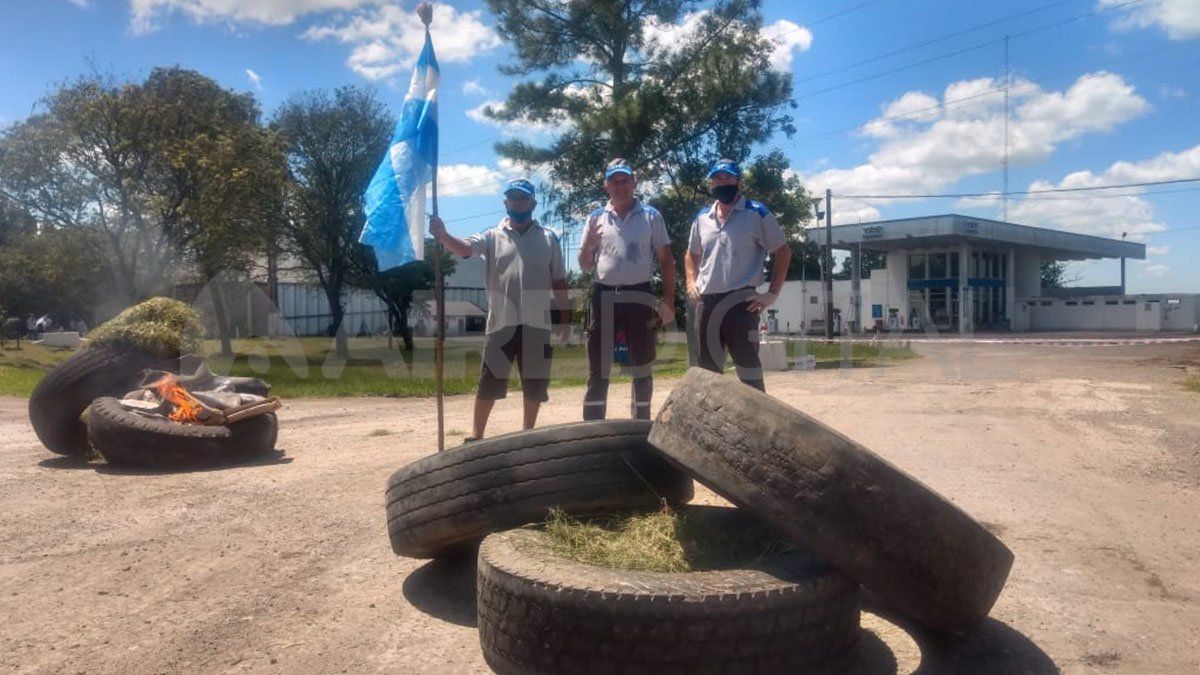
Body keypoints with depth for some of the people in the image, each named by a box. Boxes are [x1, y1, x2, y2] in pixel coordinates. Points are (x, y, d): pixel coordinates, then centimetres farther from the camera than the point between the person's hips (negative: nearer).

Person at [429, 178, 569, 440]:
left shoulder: (548, 238, 9)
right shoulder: (493, 236, 5)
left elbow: (558, 281, 10)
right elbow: (464, 248, -13)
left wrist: (564, 317, 6)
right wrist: (443, 235, -34)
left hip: (536, 323, 1)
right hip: (501, 322, -1)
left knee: (535, 383, 9)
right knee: (489, 381, 3)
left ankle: (528, 433, 25)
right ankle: (476, 435, 14)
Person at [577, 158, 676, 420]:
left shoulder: (651, 216, 5)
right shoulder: (596, 218, 9)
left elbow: (666, 260, 5)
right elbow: (584, 266, 12)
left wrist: (668, 300, -3)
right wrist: (588, 246, -10)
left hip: (639, 296, -1)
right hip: (604, 297, 1)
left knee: (643, 369, 7)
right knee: (598, 369, 3)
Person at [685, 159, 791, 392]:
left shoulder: (757, 214, -1)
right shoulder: (701, 218, 13)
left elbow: (783, 251, 2)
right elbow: (691, 254, 28)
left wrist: (772, 293, -5)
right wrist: (691, 281, 10)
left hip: (741, 302, -5)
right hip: (706, 302, 5)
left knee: (748, 368, -5)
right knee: (708, 370, 12)